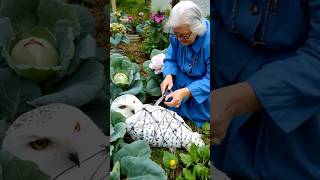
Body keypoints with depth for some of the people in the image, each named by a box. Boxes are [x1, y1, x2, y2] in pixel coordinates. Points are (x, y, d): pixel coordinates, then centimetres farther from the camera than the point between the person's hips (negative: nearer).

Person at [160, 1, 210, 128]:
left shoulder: (208, 40, -33)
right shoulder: (177, 35, -16)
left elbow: (209, 79, -31)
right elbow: (171, 59, -5)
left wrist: (185, 92, -43)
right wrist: (169, 76, -27)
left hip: (203, 83, -4)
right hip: (183, 78, 4)